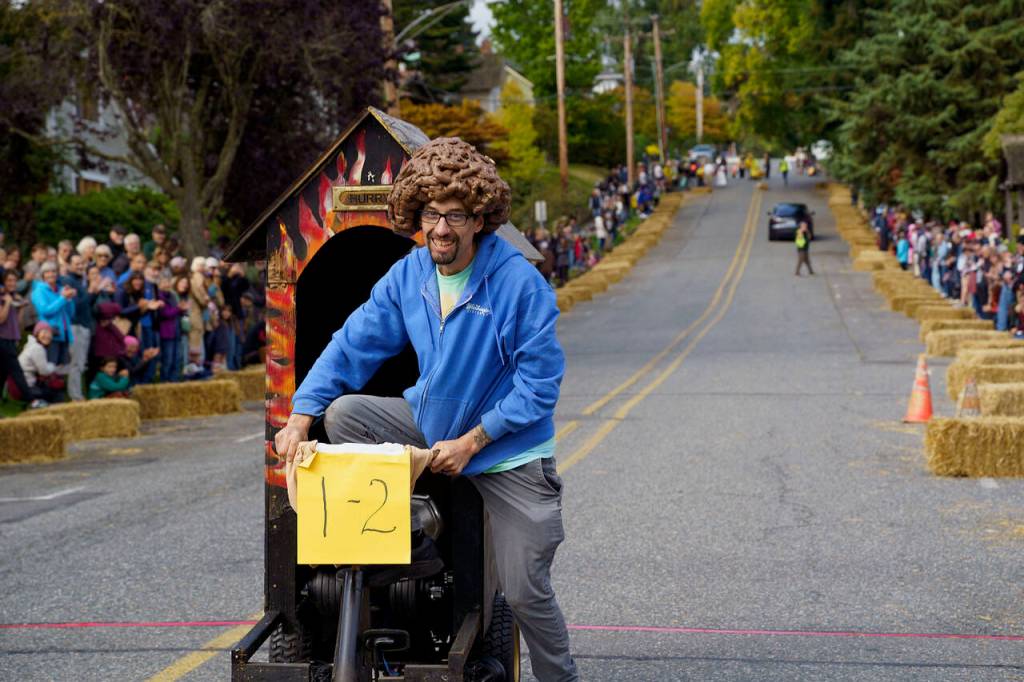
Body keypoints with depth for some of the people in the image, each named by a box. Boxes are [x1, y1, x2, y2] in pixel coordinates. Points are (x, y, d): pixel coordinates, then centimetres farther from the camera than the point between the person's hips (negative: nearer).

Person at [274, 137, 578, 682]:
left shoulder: (520, 283, -20)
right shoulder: (407, 276, -3)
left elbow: (540, 382, -18)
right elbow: (352, 346, -1)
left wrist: (470, 442, -20)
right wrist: (299, 417, -13)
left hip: (508, 452, -5)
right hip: (431, 423, 5)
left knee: (524, 591, -4)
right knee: (342, 413, -12)